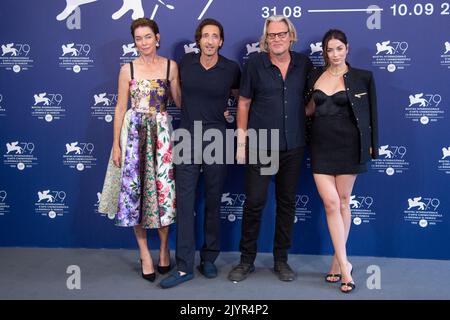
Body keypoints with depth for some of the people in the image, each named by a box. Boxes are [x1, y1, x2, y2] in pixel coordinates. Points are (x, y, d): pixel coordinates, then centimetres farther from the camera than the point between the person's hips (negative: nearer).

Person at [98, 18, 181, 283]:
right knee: (134, 189, 1)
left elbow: (180, 101, 6)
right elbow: (121, 108, 3)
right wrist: (116, 144, -1)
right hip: (134, 132, 0)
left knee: (163, 188, 0)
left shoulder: (171, 66, 4)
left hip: (161, 132, 0)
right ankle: (144, 252, 15)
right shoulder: (128, 69, 4)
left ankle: (164, 247, 20)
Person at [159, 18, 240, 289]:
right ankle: (185, 266, 5)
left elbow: (240, 99, 17)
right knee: (185, 202, -2)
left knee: (213, 201, 8)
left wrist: (224, 112, 6)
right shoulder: (185, 63, 3)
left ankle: (209, 259, 23)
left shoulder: (231, 69, -1)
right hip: (188, 137, 1)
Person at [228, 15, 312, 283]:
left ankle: (281, 260, 24)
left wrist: (304, 117, 1)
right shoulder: (255, 63, -3)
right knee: (254, 201, -1)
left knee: (287, 202, 10)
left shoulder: (304, 63, 3)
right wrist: (242, 142, -2)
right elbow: (244, 103, 1)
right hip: (260, 145, -2)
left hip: (293, 146, 3)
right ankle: (247, 260, 16)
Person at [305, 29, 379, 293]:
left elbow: (371, 113, 1)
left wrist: (372, 145, -2)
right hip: (321, 145, 2)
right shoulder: (315, 75, 8)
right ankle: (345, 266, 2)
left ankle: (338, 261, 19)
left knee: (343, 203, 6)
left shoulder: (362, 77, -1)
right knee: (331, 203, -5)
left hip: (348, 146, -2)